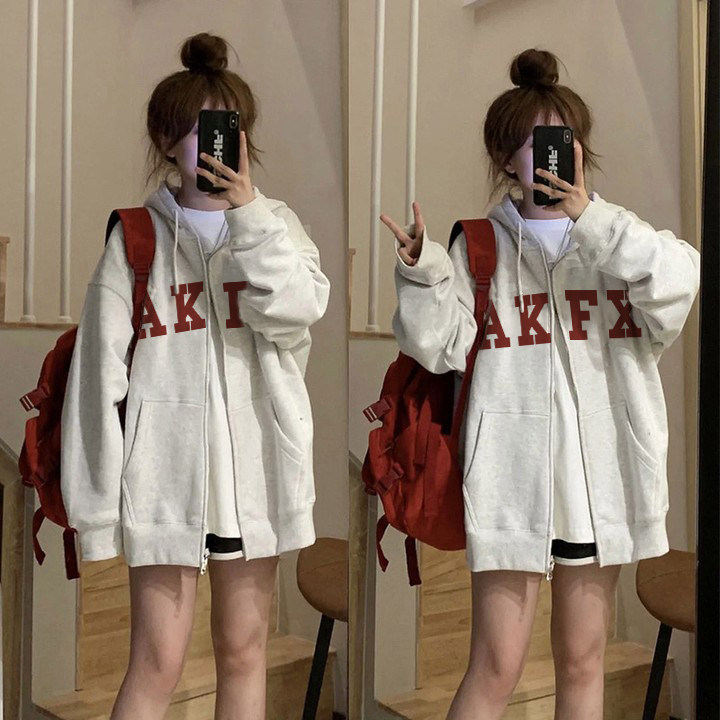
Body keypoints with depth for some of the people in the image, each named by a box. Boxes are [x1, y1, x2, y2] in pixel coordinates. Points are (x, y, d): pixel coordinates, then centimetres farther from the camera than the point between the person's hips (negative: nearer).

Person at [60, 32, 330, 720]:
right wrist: (94, 504, -3)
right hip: (166, 467, -2)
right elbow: (100, 372, -2)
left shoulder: (273, 225, 5)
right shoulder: (135, 237, -1)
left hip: (255, 466, 2)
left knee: (243, 650, 13)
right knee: (156, 664, -1)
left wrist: (248, 212, -17)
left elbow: (297, 310, -14)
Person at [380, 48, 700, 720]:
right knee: (497, 666, -1)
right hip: (512, 468, -2)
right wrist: (423, 274, -21)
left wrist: (594, 224, -22)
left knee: (582, 659, 14)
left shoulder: (622, 239, 7)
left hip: (599, 468, 3)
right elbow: (442, 346, -6)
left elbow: (675, 285, -13)